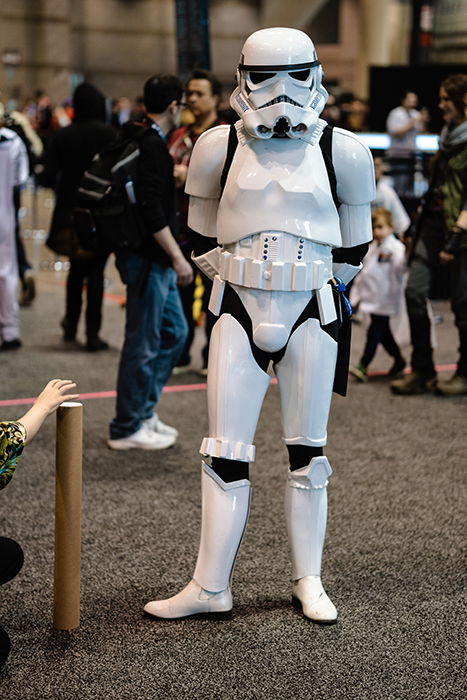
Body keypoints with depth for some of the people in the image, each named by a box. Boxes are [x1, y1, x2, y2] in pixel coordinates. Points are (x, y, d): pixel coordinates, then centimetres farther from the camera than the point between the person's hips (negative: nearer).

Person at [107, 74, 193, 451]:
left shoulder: (141, 139, 14)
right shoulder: (151, 145, -18)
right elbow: (152, 210, -24)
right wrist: (177, 256, -22)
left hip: (156, 260, 11)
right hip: (148, 259, -11)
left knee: (175, 331, 17)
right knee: (143, 343, -2)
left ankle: (144, 410, 25)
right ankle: (127, 428, 8)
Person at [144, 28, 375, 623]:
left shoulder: (341, 151, -2)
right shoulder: (220, 148, 0)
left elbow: (354, 241, 9)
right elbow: (203, 232, 11)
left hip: (311, 314, 0)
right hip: (239, 313, 1)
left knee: (307, 451, 9)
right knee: (226, 453, 1)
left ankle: (307, 581, 21)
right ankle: (211, 587, 9)